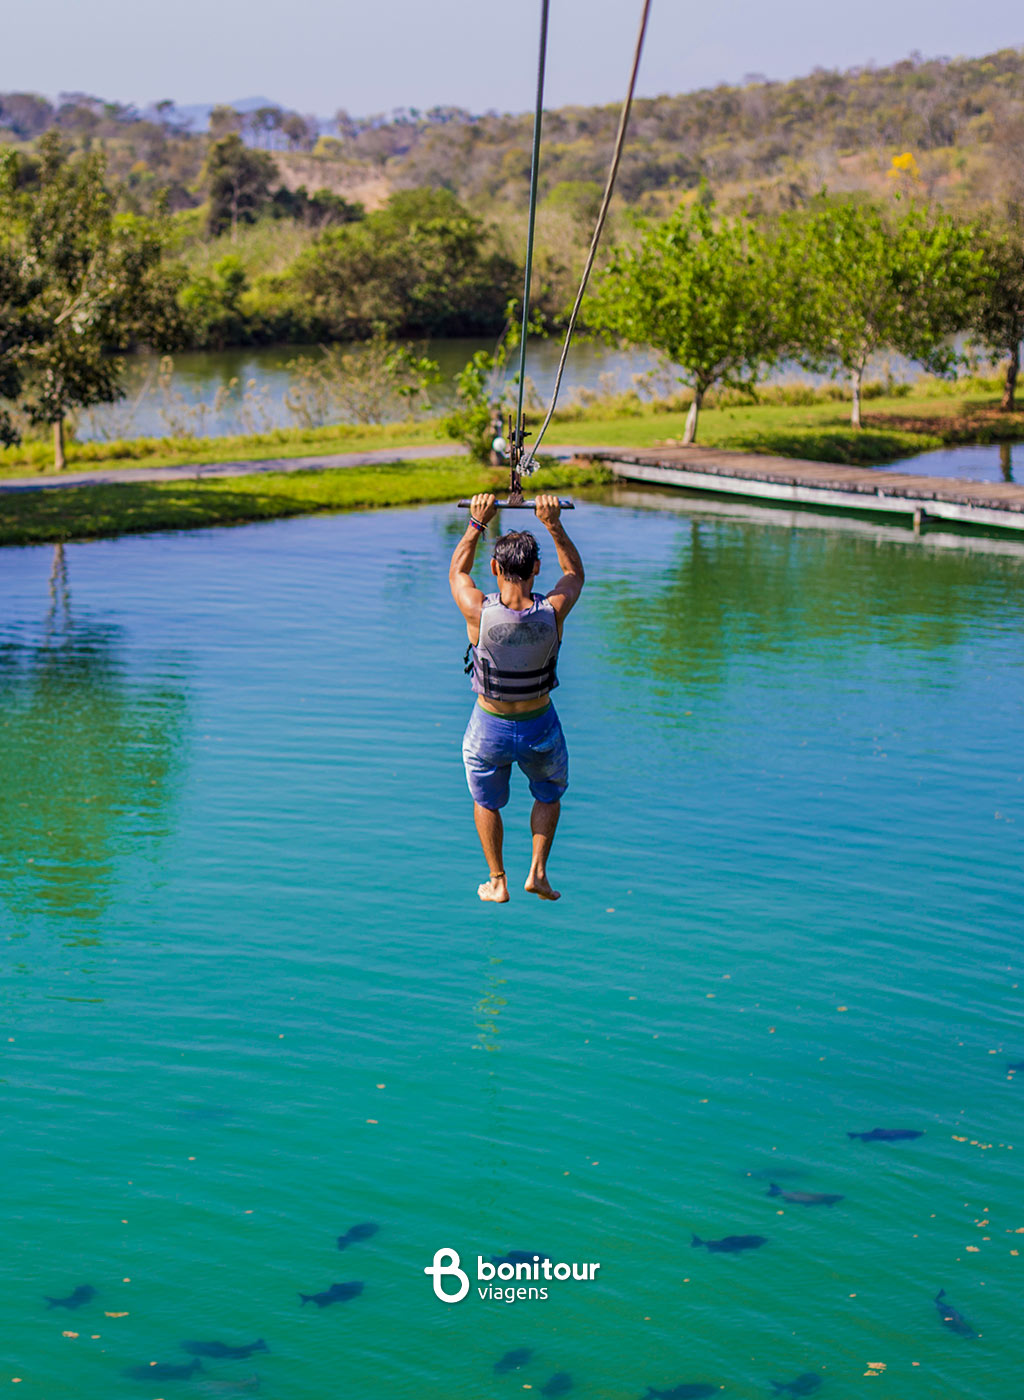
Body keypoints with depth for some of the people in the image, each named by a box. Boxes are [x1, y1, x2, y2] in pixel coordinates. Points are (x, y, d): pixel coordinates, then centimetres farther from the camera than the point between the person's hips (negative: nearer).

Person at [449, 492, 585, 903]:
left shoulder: (479, 612, -26)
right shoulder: (552, 611, -23)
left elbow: (457, 571, -1)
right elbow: (575, 572, 1)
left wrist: (477, 523, -1)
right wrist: (554, 524, -3)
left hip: (489, 729, 0)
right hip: (540, 727, 1)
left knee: (486, 803, 26)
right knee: (549, 794, 31)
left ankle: (497, 882, 34)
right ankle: (538, 871, 24)